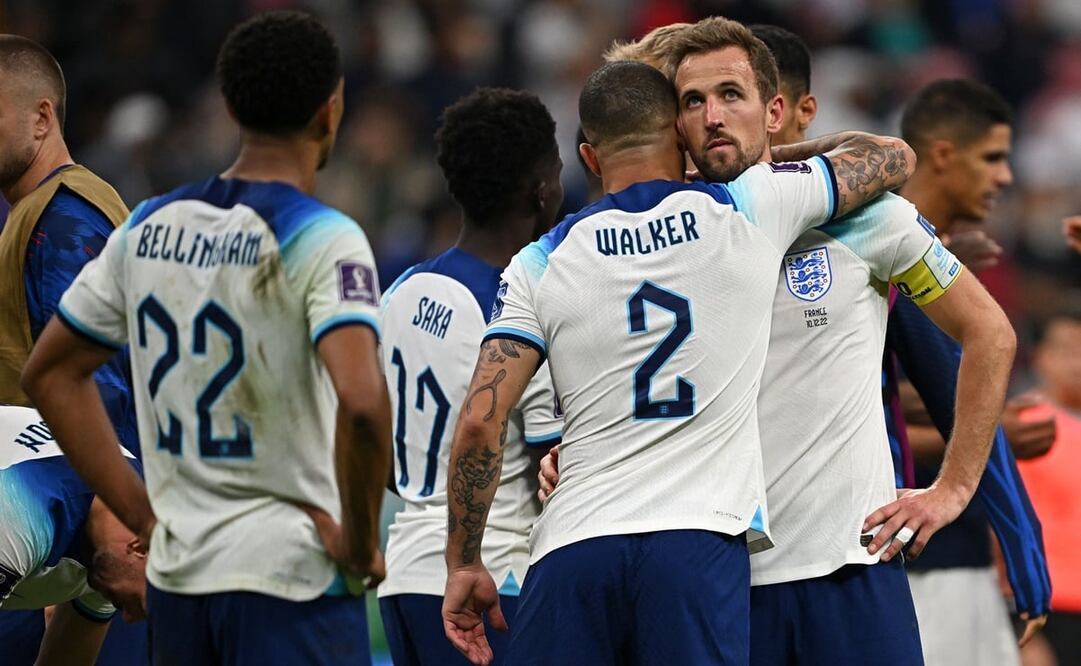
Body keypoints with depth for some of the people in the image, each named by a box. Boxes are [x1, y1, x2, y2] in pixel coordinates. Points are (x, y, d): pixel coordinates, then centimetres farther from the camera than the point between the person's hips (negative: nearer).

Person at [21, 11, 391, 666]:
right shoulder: (323, 240, -12)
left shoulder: (149, 226, 8)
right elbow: (361, 401, -27)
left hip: (174, 580, 6)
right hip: (293, 580, -6)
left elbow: (50, 374, 16)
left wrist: (142, 513, 14)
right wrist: (361, 544, -13)